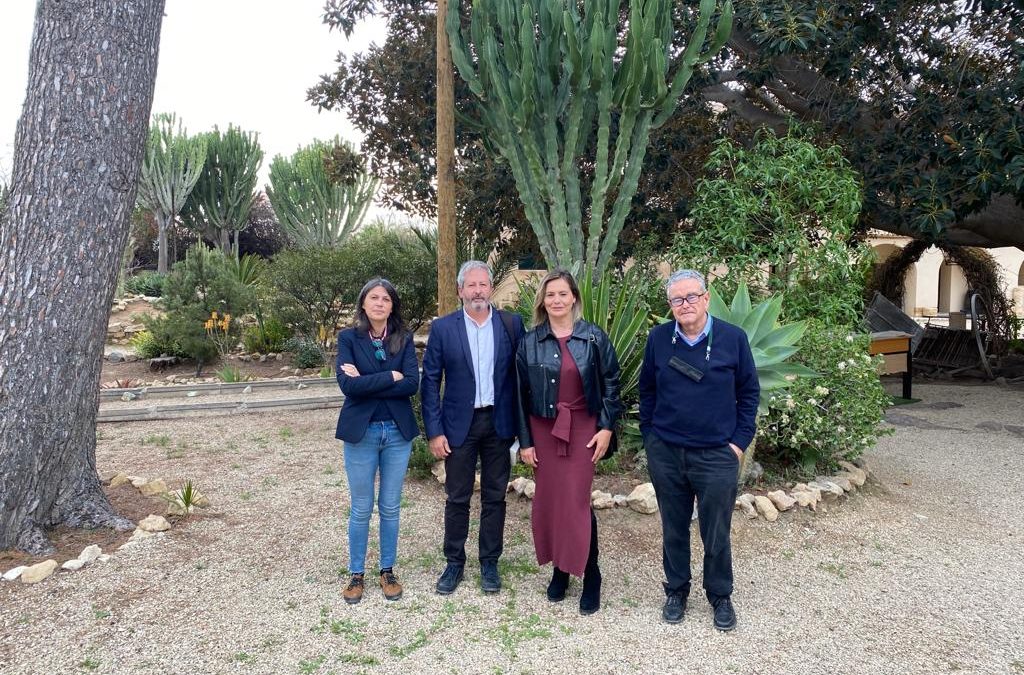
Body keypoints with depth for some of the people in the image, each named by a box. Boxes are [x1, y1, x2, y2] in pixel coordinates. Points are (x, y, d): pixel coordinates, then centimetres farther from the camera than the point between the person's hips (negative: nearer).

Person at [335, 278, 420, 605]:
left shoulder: (404, 339, 2)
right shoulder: (348, 338, -3)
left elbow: (412, 384, -11)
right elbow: (347, 385, -16)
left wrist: (367, 383, -15)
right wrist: (390, 377, -15)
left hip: (398, 431, 2)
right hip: (362, 431, -1)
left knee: (390, 507, 12)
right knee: (361, 508, 9)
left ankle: (388, 571, 27)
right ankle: (356, 574, 25)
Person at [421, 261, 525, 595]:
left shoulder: (512, 324, -1)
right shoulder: (442, 327, -3)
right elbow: (430, 382, -3)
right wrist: (434, 431, -7)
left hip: (499, 423, 1)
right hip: (459, 424, -1)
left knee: (494, 497, 11)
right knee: (457, 498, 9)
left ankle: (490, 562, 26)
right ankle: (454, 563, 26)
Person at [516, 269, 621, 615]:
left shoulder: (594, 337, -3)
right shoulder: (530, 342, 1)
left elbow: (611, 382, 1)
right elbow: (521, 394, 3)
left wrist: (607, 427, -5)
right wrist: (524, 441, 0)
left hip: (582, 428, -2)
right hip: (543, 430, 3)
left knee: (577, 502, -4)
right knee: (548, 500, 7)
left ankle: (590, 577, 12)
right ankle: (559, 568, 25)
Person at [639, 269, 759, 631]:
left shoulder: (733, 338, -7)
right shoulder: (658, 338, -2)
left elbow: (749, 391, 2)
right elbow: (647, 390, 9)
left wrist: (740, 440, -2)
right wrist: (649, 435, 6)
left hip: (717, 455, -1)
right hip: (664, 453, 2)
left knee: (716, 533, 9)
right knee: (673, 529, 15)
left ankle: (720, 596, 31)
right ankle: (676, 591, 33)